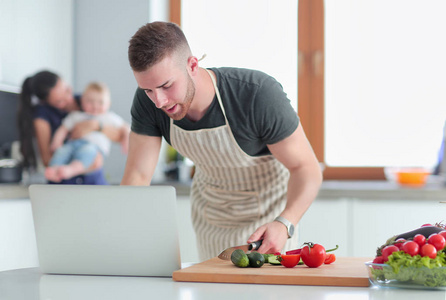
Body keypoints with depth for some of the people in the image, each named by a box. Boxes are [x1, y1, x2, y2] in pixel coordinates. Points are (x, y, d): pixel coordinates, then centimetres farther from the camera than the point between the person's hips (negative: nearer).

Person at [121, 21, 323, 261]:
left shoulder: (259, 95, -36)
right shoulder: (148, 102, -24)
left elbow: (306, 168, -28)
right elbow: (137, 174, -20)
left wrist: (284, 224, -45)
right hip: (209, 212, 3)